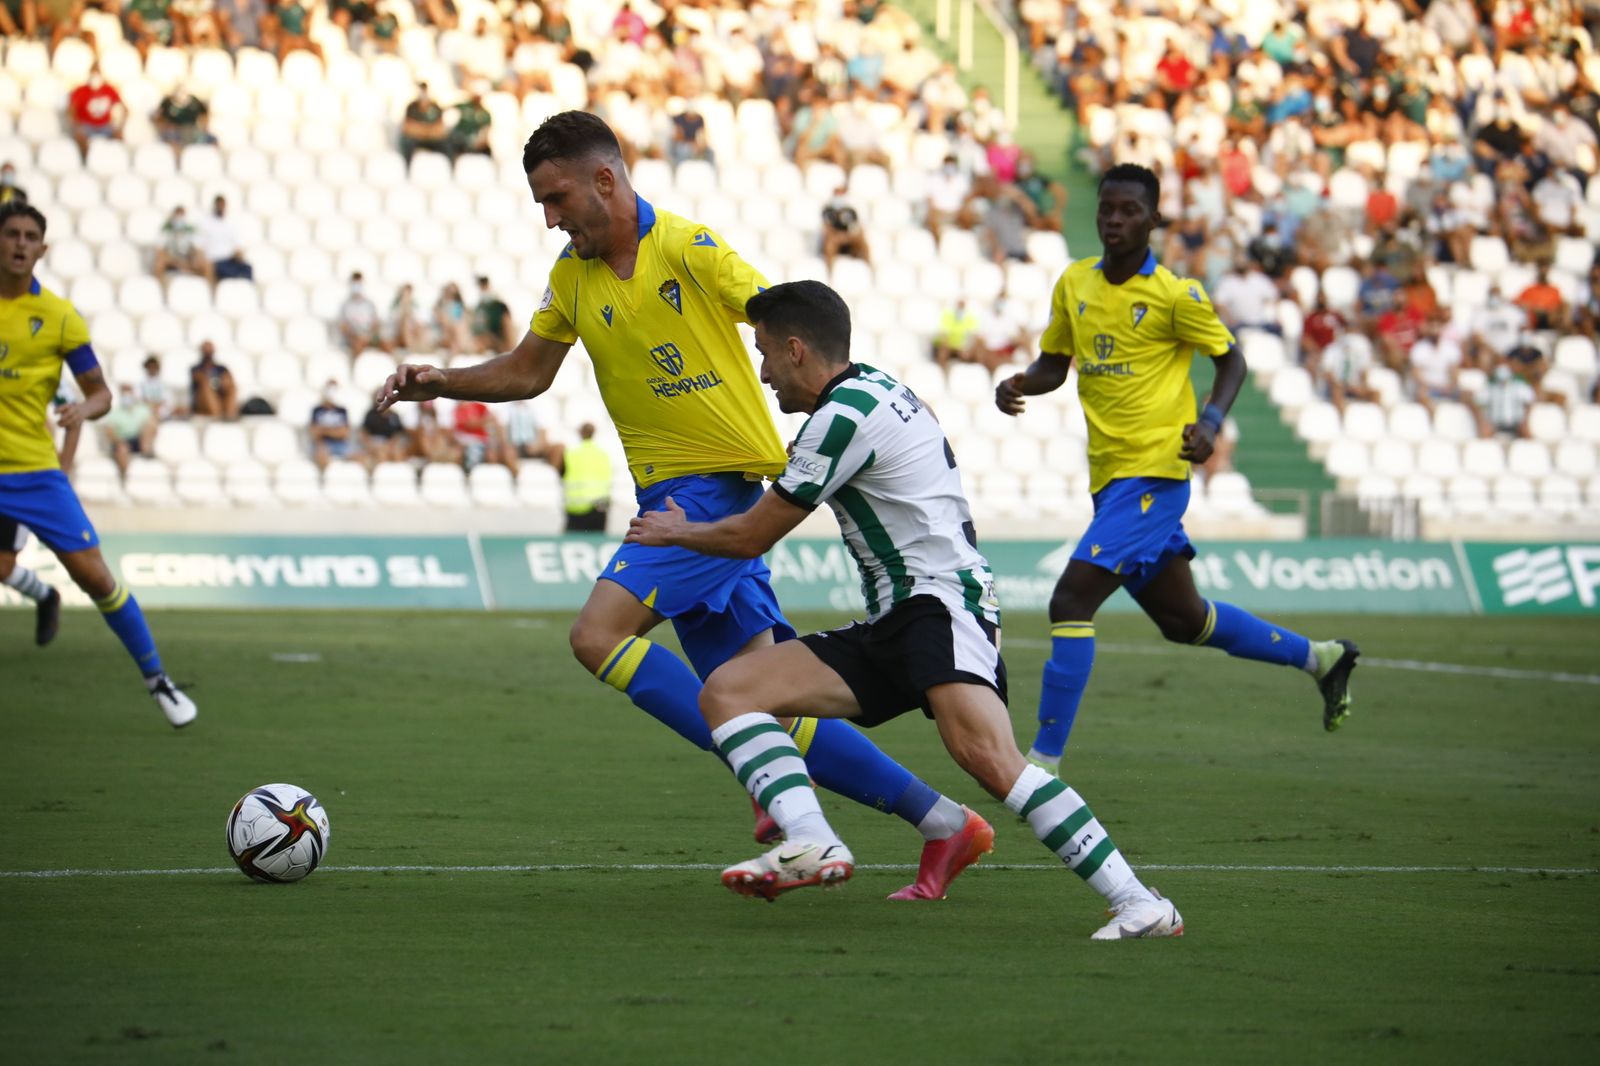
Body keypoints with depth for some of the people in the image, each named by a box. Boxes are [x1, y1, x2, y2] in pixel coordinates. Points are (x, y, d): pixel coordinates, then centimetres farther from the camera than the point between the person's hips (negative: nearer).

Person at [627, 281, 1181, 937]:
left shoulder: (845, 416, -11)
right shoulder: (870, 387, 19)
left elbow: (750, 538, -2)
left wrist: (675, 532, 17)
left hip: (941, 601, -10)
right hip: (889, 625, 10)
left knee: (983, 754, -33)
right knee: (726, 690, -3)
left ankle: (1139, 905, -31)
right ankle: (811, 844, -25)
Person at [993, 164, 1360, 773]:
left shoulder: (1175, 294, -9)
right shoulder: (1073, 284, 8)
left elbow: (1230, 358, 2)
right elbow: (1055, 363, 18)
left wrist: (1210, 422, -14)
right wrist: (1020, 385, -4)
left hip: (1153, 473, -8)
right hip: (1110, 474, 8)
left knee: (1071, 601, -18)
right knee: (1182, 620, 18)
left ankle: (1045, 761, -14)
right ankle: (1320, 658, 36)